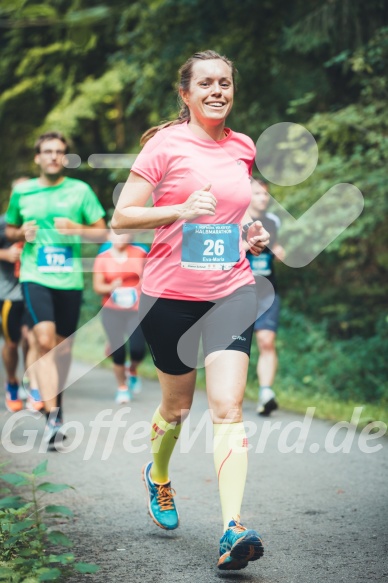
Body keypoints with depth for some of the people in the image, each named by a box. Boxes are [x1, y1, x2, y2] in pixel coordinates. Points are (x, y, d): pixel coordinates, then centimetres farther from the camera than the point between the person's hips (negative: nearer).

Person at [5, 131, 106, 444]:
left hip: (70, 279, 1)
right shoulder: (22, 192, 7)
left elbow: (102, 232, 7)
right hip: (35, 277, -1)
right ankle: (52, 416, -19)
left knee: (63, 347, 9)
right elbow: (10, 230, 20)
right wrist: (22, 233, -3)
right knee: (45, 341, -18)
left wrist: (77, 229, -12)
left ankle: (56, 406, 30)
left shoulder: (80, 190, 4)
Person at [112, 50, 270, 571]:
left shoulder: (243, 148, 9)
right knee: (177, 404, 14)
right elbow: (121, 217, -9)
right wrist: (180, 211, -22)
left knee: (227, 406, -12)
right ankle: (158, 477, 45)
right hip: (170, 293, -2)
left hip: (232, 290, 3)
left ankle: (232, 530, -17)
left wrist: (250, 234, 7)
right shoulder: (165, 145, -6)